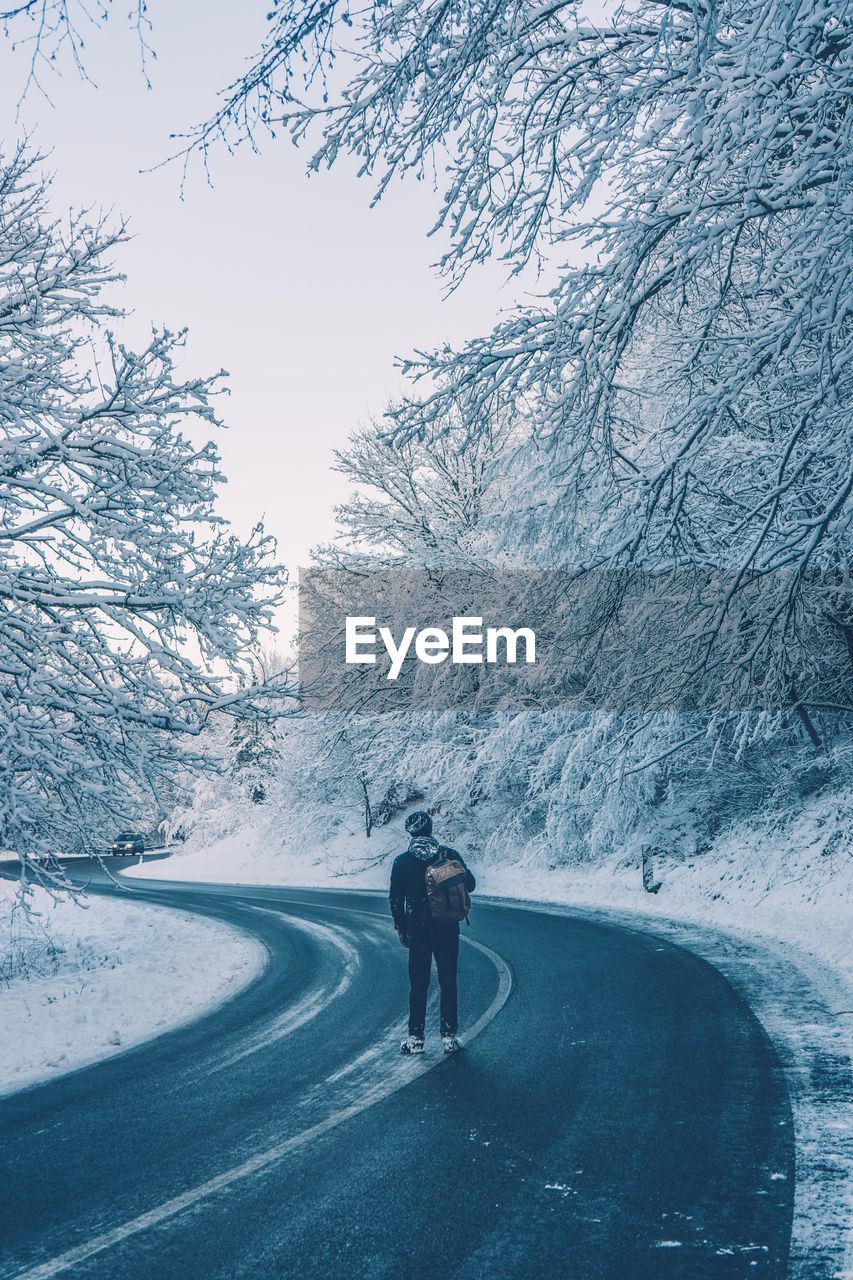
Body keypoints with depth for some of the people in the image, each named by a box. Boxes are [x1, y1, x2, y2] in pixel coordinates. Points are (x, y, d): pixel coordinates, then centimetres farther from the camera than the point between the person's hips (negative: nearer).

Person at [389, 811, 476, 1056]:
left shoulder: (402, 862, -6)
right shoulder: (450, 855, -7)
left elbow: (395, 899, -2)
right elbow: (470, 884, -2)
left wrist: (401, 929, 9)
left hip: (417, 931, 0)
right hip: (447, 929, 0)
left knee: (418, 985, 9)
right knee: (448, 983, 9)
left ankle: (415, 1038, 10)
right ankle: (449, 1036, 11)